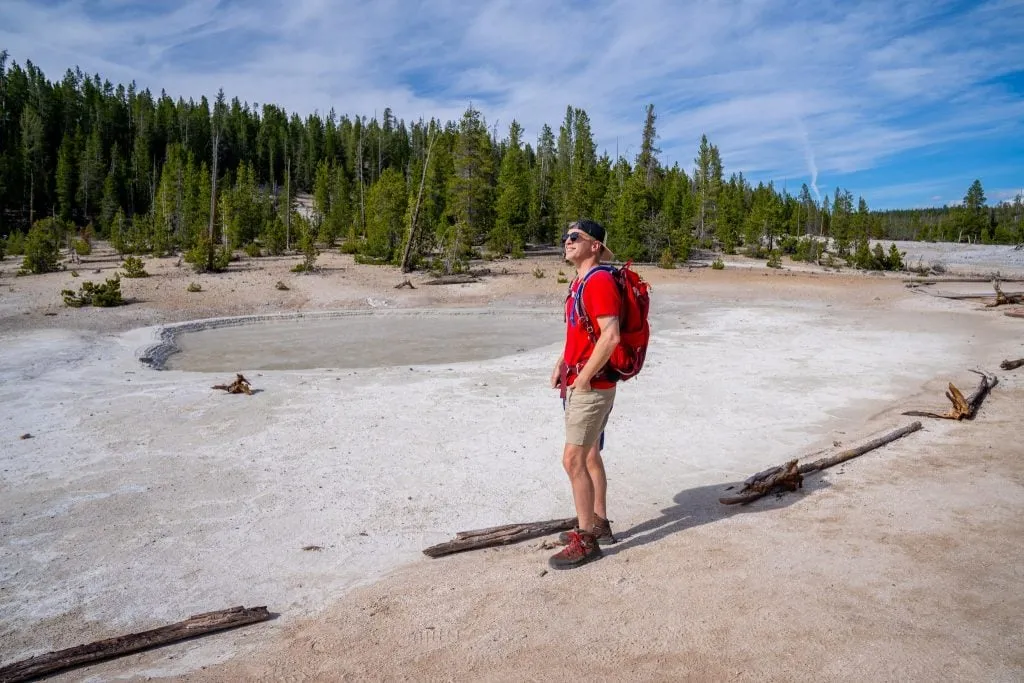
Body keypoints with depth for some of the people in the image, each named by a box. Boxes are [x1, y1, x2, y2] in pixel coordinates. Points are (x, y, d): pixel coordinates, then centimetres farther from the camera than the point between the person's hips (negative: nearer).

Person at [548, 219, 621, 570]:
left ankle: (586, 540, 4)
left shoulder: (599, 281, -17)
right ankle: (599, 523, 30)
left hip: (593, 385, -10)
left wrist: (584, 377, -20)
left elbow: (610, 336, -26)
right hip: (578, 382, 10)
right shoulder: (580, 281, 14)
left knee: (573, 459, -7)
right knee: (589, 455, 17)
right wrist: (562, 364, 12)